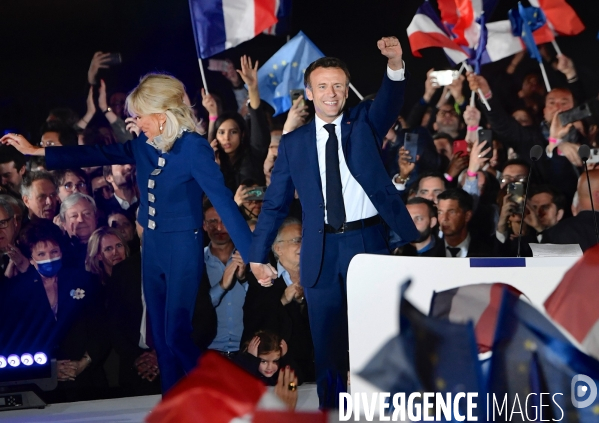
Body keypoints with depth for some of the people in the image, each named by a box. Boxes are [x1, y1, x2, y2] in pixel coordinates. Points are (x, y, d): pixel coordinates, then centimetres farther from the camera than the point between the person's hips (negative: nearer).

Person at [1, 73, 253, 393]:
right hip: (152, 247, 7)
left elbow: (222, 199, -22)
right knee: (161, 337, 9)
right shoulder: (144, 146, 4)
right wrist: (35, 151, 13)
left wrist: (253, 255, -27)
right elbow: (99, 155, 12)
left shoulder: (193, 147, -17)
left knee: (177, 336, -10)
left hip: (182, 247, -7)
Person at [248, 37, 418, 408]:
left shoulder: (365, 123, 4)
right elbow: (275, 204, 10)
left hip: (369, 243, -1)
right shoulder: (293, 144, 7)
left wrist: (396, 65, -38)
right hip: (321, 252, 2)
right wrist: (258, 256, 5)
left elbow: (391, 99, -17)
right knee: (327, 344, 7)